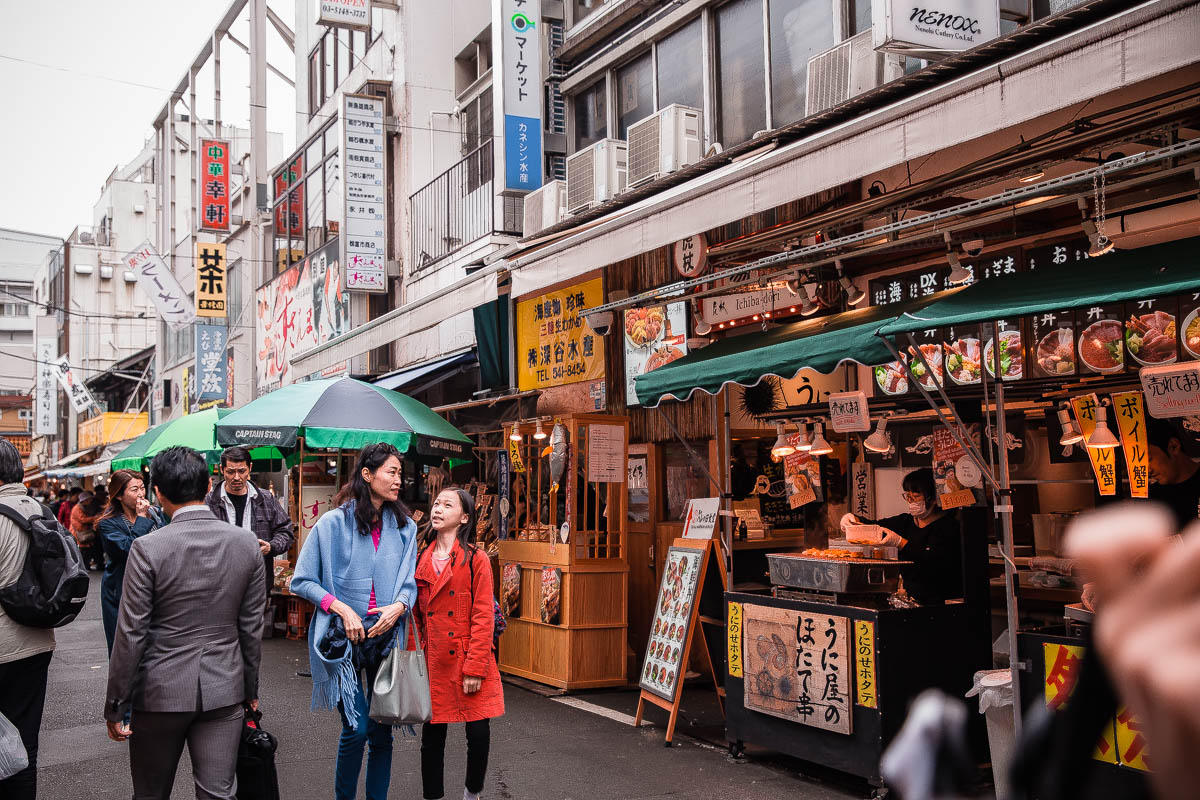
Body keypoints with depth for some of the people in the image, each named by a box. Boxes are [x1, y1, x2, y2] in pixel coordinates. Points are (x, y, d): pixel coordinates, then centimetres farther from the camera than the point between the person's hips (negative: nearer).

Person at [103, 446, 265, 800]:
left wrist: (115, 706, -2)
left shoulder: (147, 548, -13)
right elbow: (251, 628, 3)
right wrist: (251, 690, 14)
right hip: (224, 691, 2)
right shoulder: (246, 546, -3)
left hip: (160, 692, -2)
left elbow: (130, 635, -11)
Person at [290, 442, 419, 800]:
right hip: (344, 637, -3)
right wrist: (342, 609, -14)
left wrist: (398, 606, -14)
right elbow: (302, 581, -3)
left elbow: (409, 582, 8)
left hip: (386, 636, 4)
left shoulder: (404, 527, 6)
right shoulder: (333, 523, -5)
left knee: (382, 732, 7)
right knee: (357, 728, -7)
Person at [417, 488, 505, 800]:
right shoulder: (421, 561, 10)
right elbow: (416, 615, 12)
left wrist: (475, 668, -13)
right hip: (433, 663, 4)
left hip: (467, 660, -3)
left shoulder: (476, 560, -4)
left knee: (479, 732, -1)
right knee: (431, 735, 7)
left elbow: (483, 617, -8)